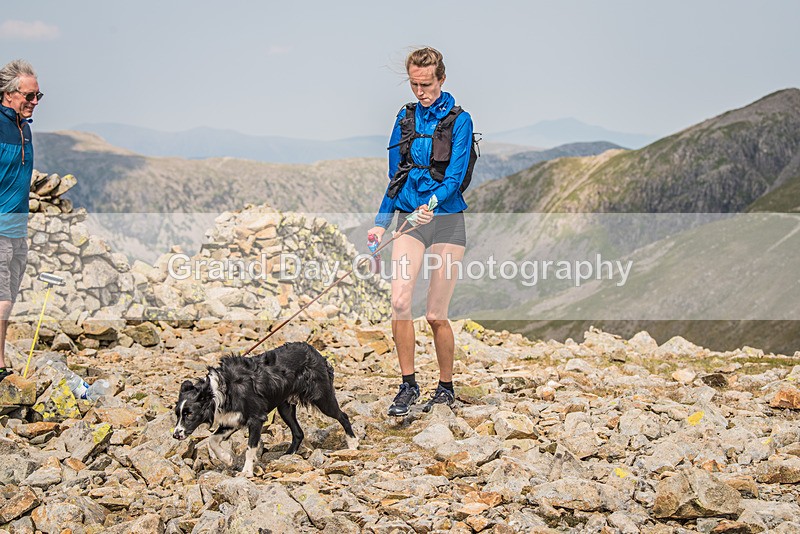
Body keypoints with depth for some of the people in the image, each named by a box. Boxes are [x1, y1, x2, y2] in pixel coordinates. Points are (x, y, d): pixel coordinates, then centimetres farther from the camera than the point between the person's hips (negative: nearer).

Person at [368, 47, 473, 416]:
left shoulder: (459, 120, -3)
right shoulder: (405, 119, 11)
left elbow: (455, 177, -12)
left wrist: (433, 203, -30)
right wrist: (381, 223, 8)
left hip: (446, 220, -3)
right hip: (408, 219, 3)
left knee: (436, 314, -2)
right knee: (400, 301, -14)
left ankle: (446, 388, 17)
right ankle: (408, 385, -2)